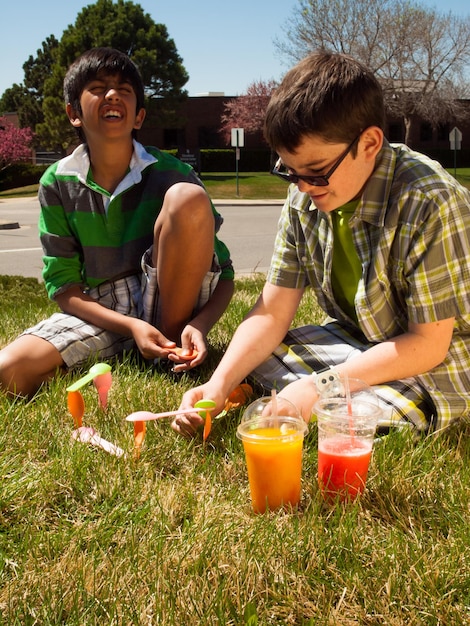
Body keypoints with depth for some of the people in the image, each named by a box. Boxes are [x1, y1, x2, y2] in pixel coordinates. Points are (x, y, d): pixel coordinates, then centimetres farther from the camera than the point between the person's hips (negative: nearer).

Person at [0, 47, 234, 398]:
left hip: (171, 308, -1)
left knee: (188, 198, -25)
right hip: (98, 314, 1)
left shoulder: (170, 174, -8)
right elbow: (63, 286, -3)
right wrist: (130, 326, -19)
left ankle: (171, 349, -13)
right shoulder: (57, 184, -3)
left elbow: (224, 275, -5)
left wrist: (200, 325, -26)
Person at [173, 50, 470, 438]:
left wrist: (319, 387, -27)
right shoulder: (304, 197, -7)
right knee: (248, 357, -7)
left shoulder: (429, 203, -27)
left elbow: (427, 344, -22)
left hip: (436, 364, -6)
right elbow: (272, 314, -5)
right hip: (357, 342, 6)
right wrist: (219, 386, -21)